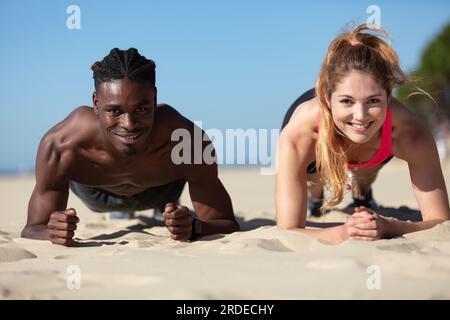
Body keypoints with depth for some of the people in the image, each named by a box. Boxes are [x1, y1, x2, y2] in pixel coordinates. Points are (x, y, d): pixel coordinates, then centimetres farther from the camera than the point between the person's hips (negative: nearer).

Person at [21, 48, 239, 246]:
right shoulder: (60, 146, -46)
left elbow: (228, 226, -37)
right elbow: (32, 230, -37)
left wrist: (194, 227, -62)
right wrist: (52, 233, -62)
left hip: (161, 192, 0)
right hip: (94, 193, 1)